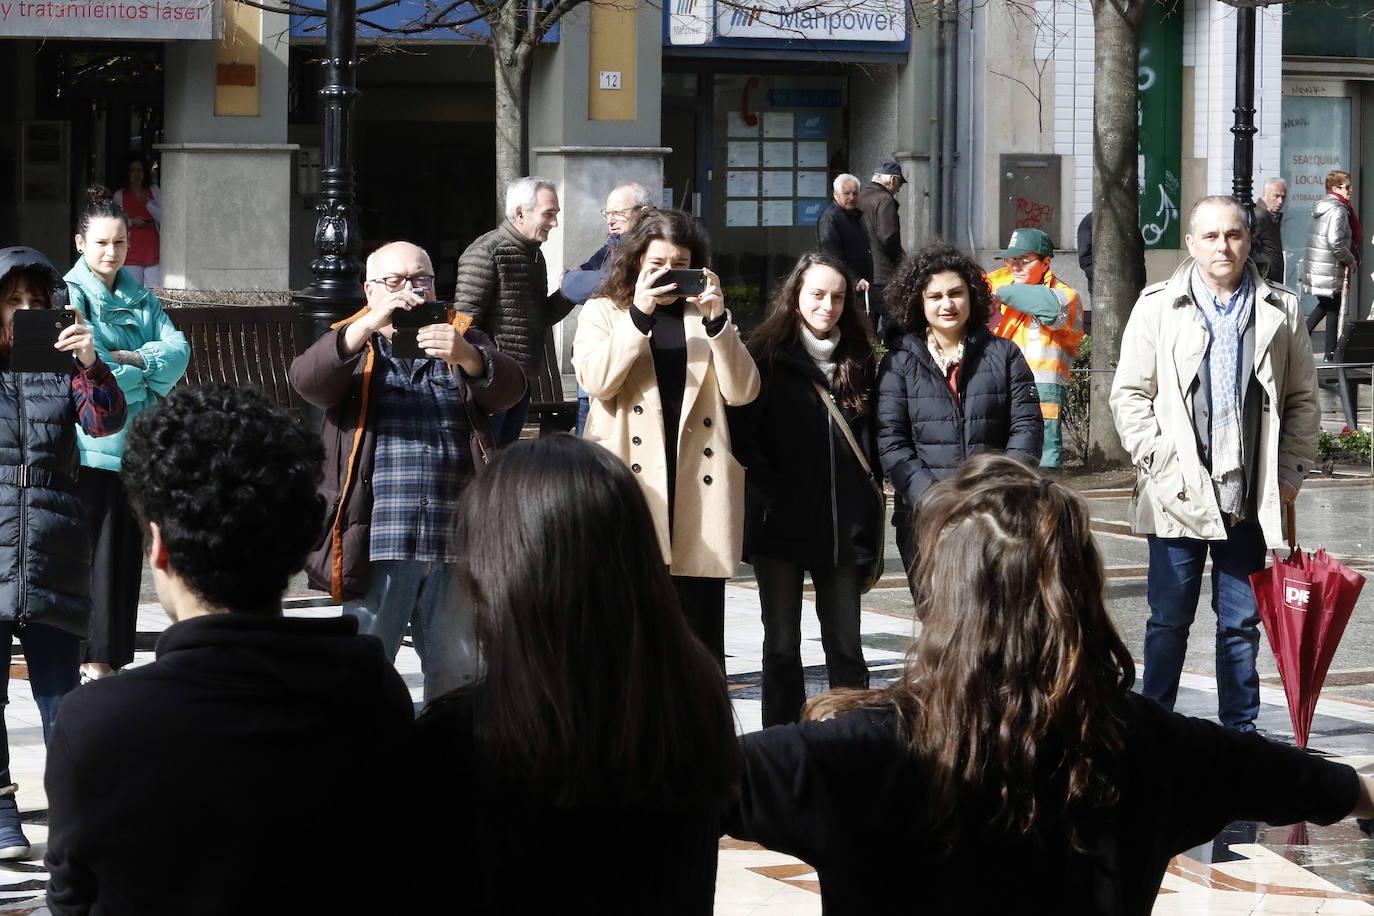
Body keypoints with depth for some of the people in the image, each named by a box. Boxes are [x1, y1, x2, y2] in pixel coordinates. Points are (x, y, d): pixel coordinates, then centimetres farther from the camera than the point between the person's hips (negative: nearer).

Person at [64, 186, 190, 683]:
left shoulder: (141, 299, 16)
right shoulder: (70, 294, -4)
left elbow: (178, 350, 4)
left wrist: (129, 357, -12)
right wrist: (145, 380, -4)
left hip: (137, 442, 6)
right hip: (91, 446, -6)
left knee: (126, 550, 7)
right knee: (93, 549, -7)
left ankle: (112, 657, 12)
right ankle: (89, 658, -3)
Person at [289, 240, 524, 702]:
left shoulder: (465, 342, 17)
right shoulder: (350, 348, 12)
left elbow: (509, 388, -3)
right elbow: (306, 380, -10)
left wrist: (466, 356, -25)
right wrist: (370, 323, -24)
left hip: (456, 545, 2)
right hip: (377, 541, -2)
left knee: (457, 672, 7)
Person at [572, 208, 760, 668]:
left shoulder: (707, 316, 16)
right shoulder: (603, 312, 11)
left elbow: (742, 391, 2)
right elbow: (596, 380, -8)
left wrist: (716, 319, -9)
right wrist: (638, 314, -15)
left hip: (698, 488, 2)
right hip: (632, 485, -2)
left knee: (700, 624, 3)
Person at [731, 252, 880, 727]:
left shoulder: (859, 361, 9)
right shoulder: (768, 354, -1)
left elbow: (871, 439, 13)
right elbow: (744, 433, -4)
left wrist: (868, 505, 4)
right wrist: (769, 493, -12)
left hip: (844, 526, 2)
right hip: (781, 523, -2)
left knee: (845, 646, 4)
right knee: (782, 645, 5)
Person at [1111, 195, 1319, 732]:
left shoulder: (1280, 311, 7)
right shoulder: (1158, 307, 3)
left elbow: (1303, 399, 11)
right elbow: (1129, 393, 3)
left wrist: (1291, 472, 3)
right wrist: (1158, 462, -6)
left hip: (1250, 499, 1)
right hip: (1179, 496, -1)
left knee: (1242, 622, 8)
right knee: (1169, 620, 5)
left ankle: (1239, 729, 19)